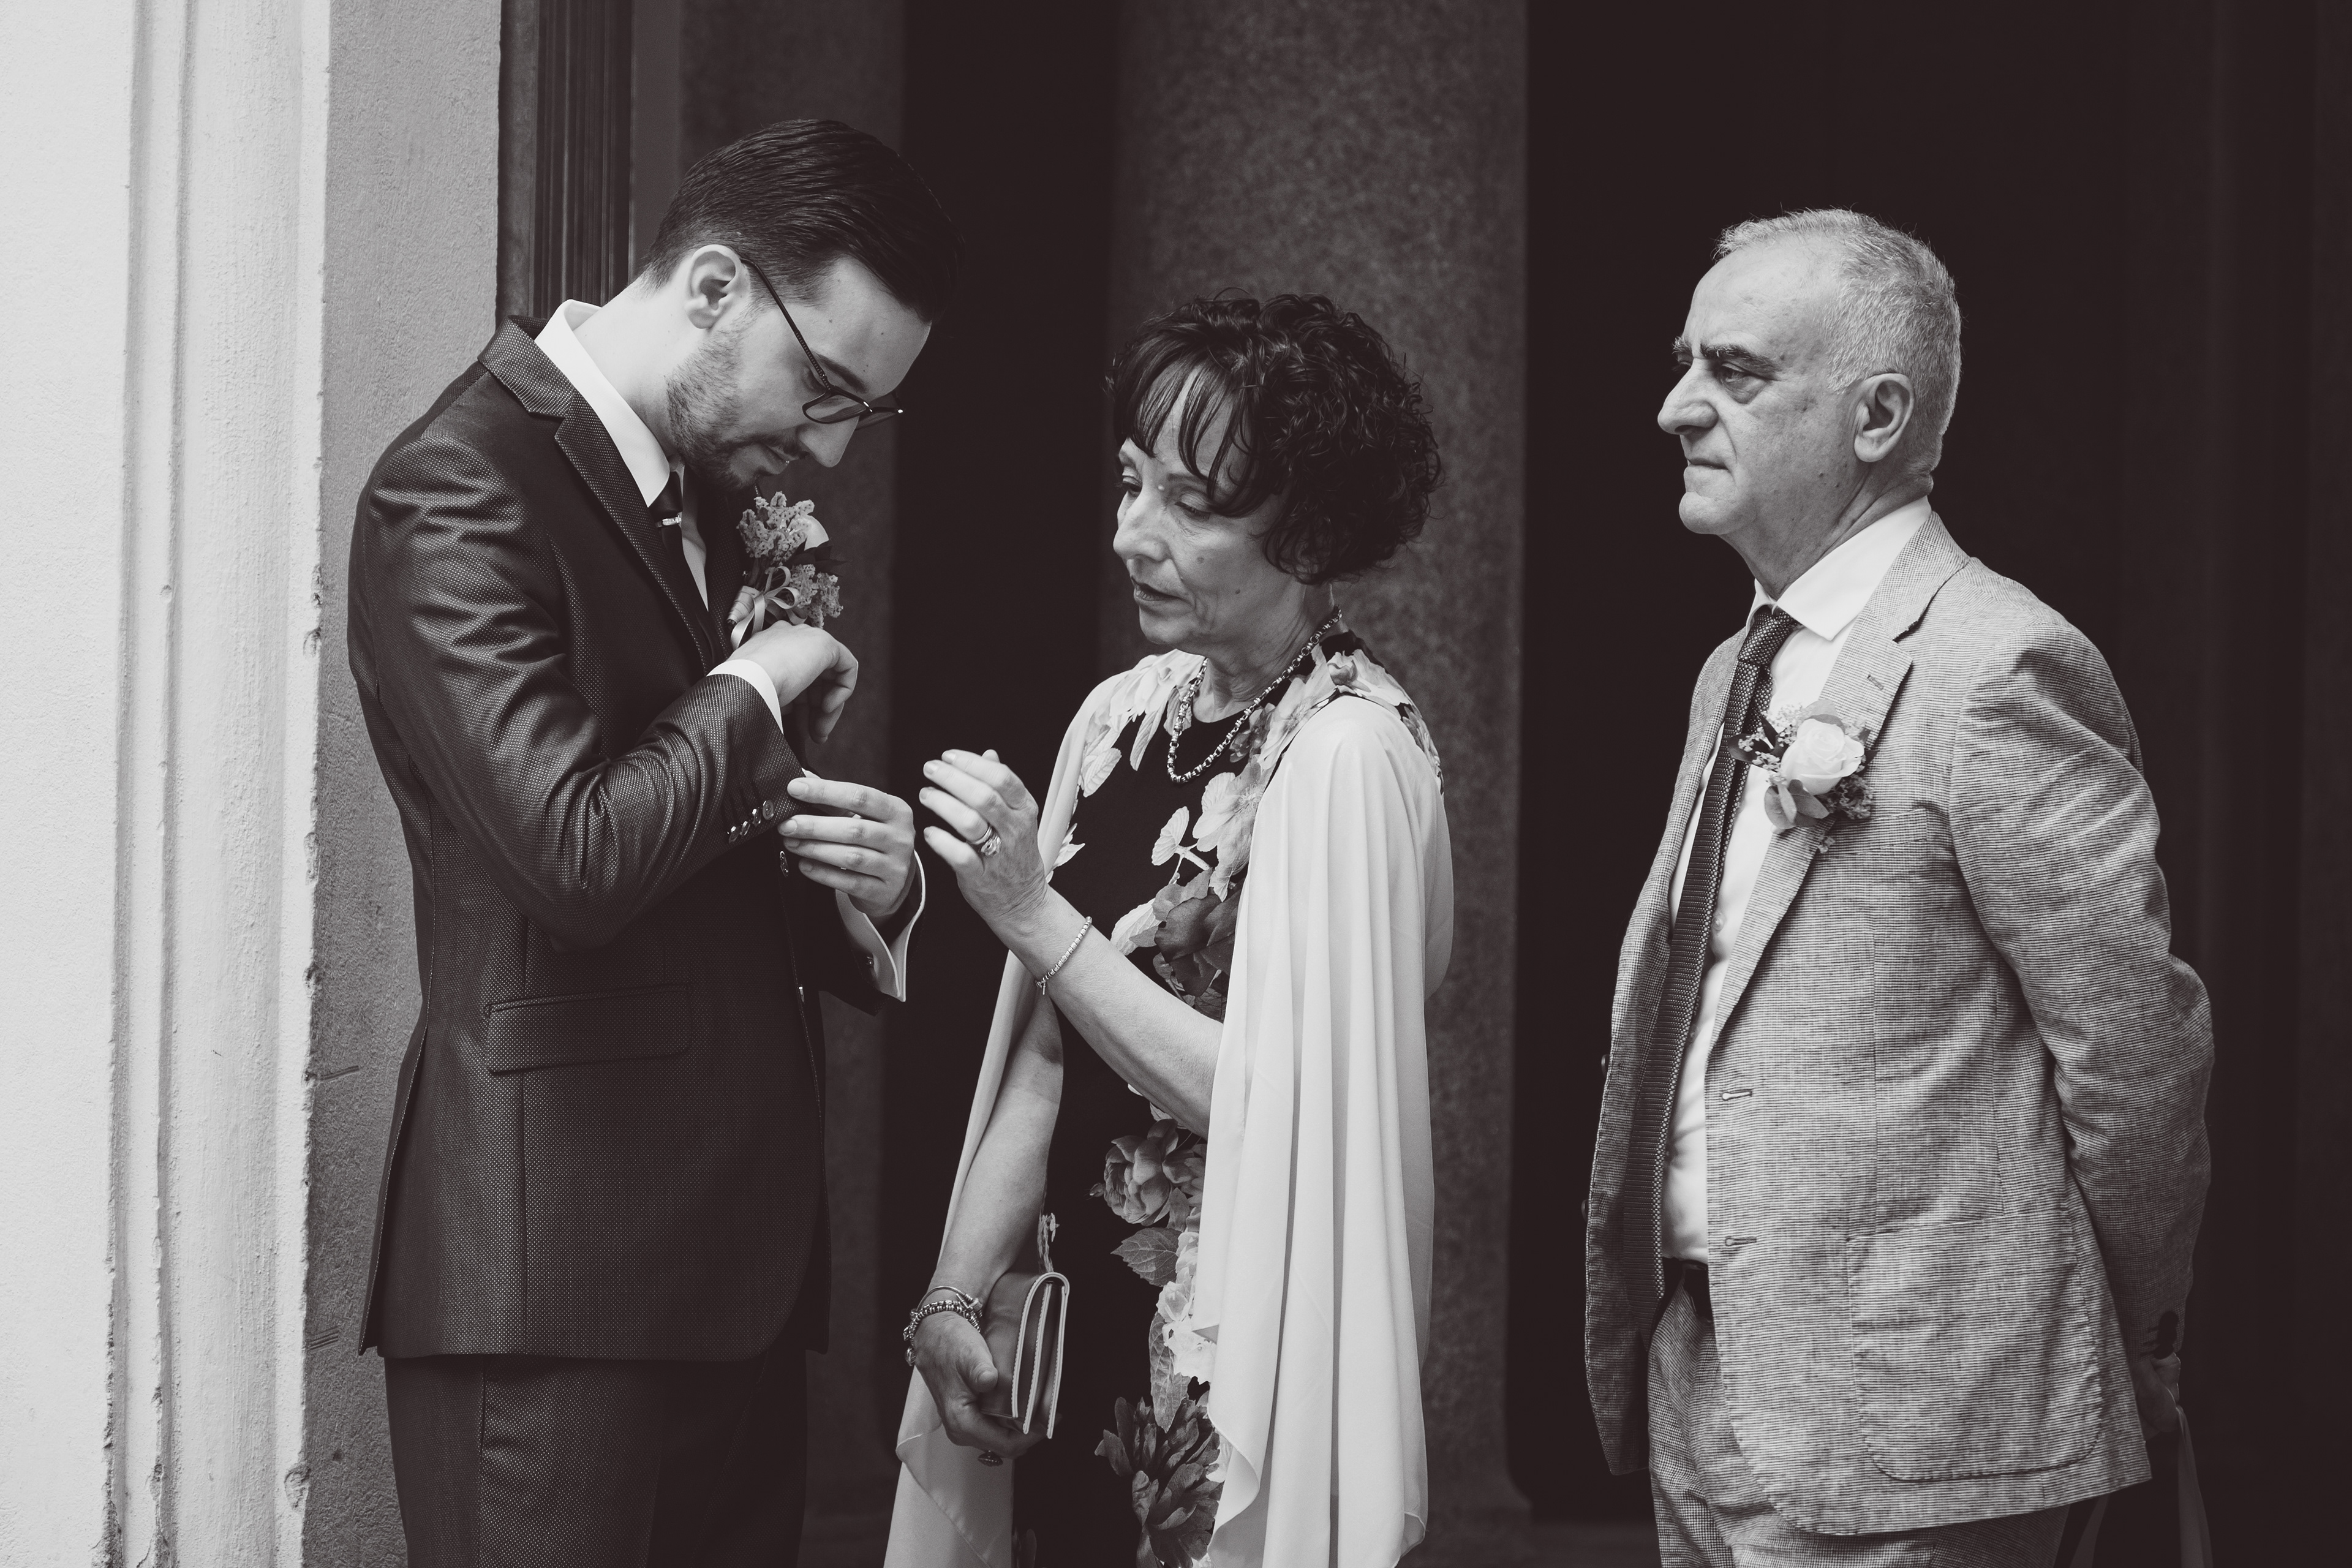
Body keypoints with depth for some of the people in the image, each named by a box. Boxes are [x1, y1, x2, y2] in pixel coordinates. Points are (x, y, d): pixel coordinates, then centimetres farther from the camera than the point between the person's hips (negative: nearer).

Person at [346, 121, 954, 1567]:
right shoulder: (461, 491, -12)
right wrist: (752, 690, -8)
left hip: (740, 1268, 8)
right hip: (558, 1276, -8)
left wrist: (868, 897, 3)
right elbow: (578, 852, -24)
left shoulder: (710, 499, 17)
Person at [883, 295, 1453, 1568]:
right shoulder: (1124, 719, 5)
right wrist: (956, 1296, 2)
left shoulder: (1351, 754, -14)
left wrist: (1039, 917, -16)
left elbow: (1285, 1102, -17)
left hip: (1241, 1354, -6)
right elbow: (1043, 1059, 9)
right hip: (1088, 1330, 6)